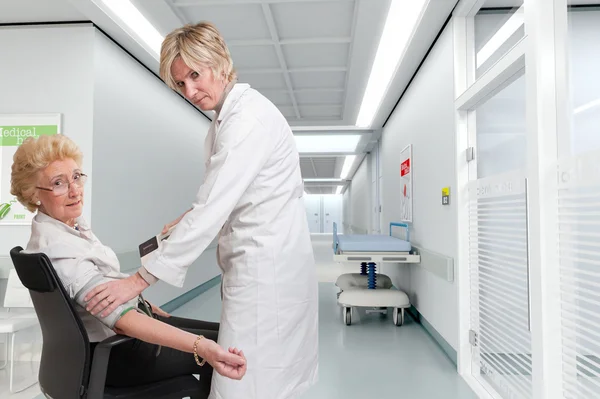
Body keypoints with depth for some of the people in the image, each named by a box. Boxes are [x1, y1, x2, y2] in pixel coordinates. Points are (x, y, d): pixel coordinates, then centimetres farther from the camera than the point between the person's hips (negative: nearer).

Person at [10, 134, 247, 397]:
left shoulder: (73, 224, 0)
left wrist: (149, 307, 12)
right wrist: (202, 347, -46)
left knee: (220, 332, 12)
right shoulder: (57, 249, -29)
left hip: (117, 329, 8)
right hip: (112, 353, -8)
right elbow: (121, 319, -38)